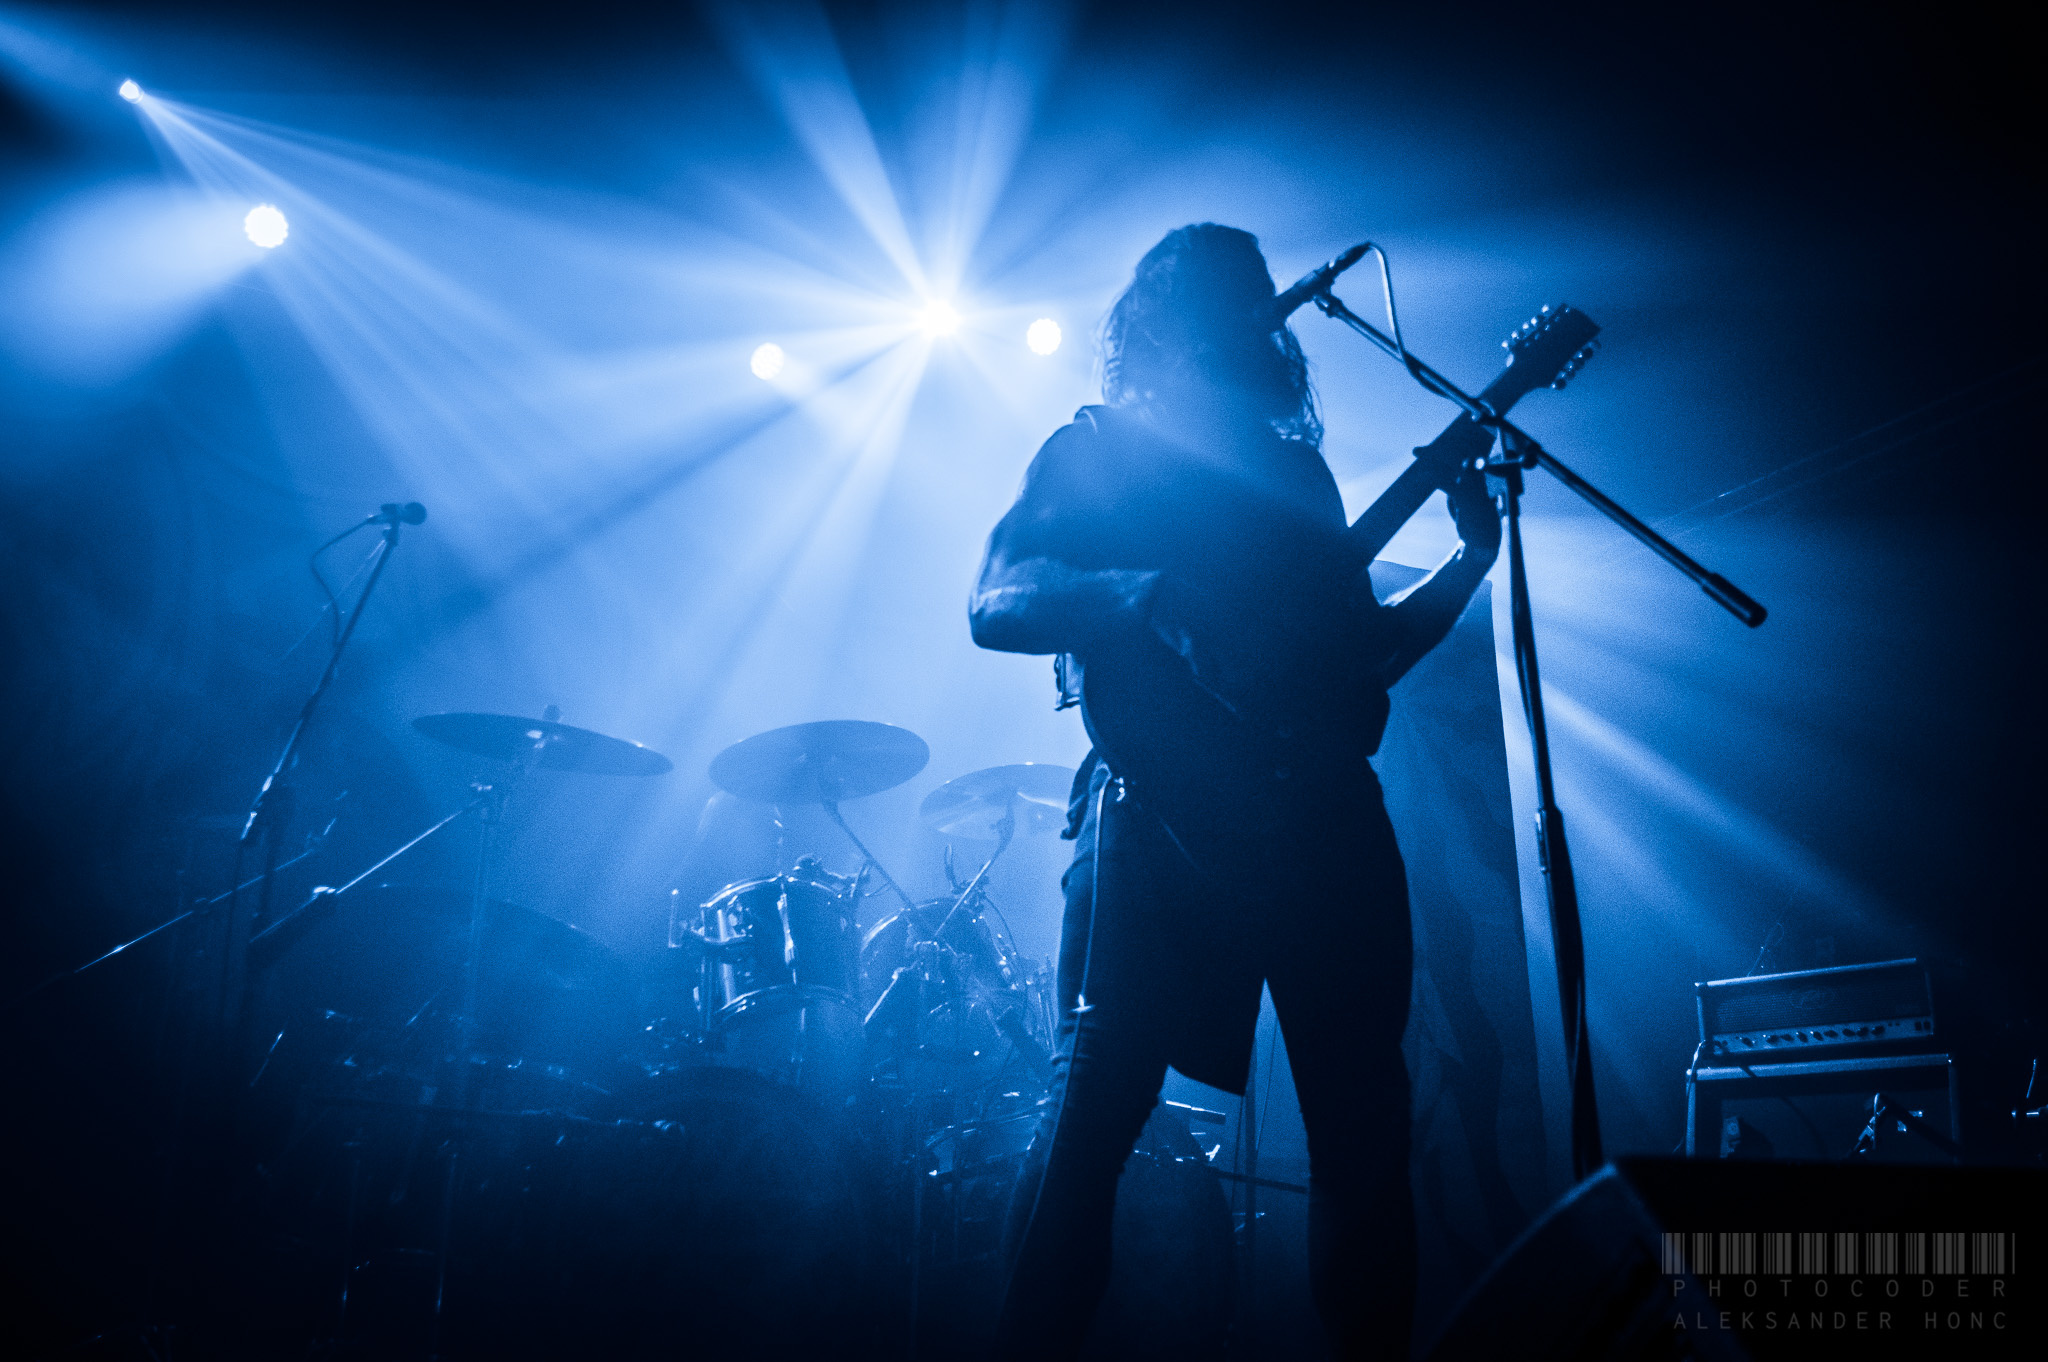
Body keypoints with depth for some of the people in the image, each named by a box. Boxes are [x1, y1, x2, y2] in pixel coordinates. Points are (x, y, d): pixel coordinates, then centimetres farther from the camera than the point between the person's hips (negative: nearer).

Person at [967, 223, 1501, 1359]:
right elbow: (994, 606, -6)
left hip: (1326, 822, 5)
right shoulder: (1093, 451, 10)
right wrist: (1151, 598, -21)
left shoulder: (1295, 470, 23)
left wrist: (1473, 555, 12)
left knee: (1365, 1126, 3)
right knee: (1095, 1104, -8)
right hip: (1162, 819, -4)